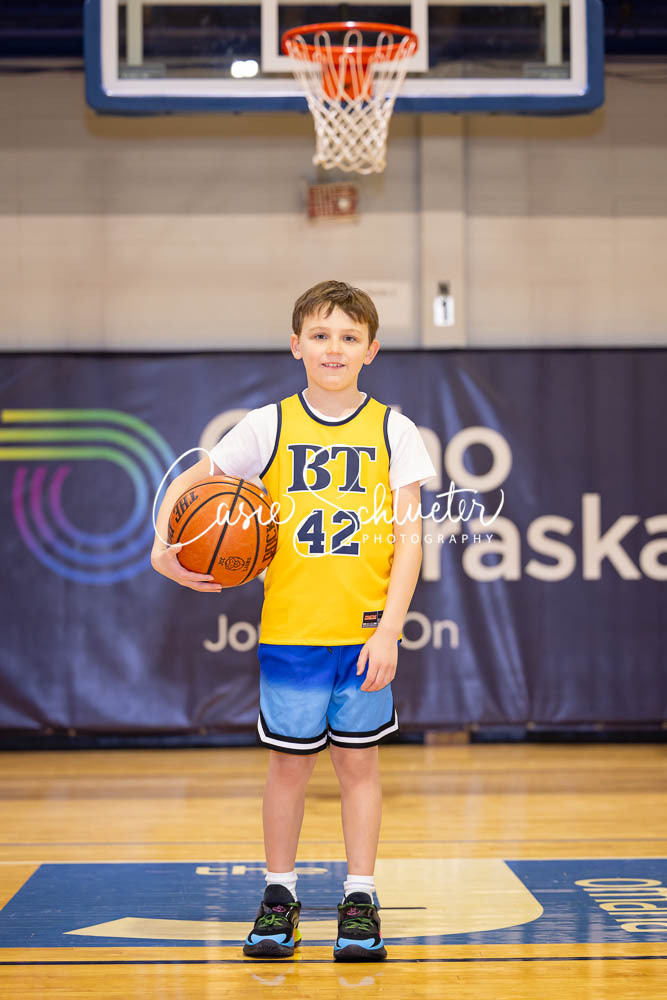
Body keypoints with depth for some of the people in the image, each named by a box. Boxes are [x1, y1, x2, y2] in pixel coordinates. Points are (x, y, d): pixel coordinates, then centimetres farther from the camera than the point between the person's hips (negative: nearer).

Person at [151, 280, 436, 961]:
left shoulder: (393, 431, 1)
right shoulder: (269, 427, 1)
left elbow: (409, 537, -2)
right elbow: (187, 484, 7)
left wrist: (389, 630, -10)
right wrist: (164, 548, -12)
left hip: (366, 631, 0)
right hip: (289, 627, 0)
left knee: (358, 757, 5)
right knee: (289, 758, 6)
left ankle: (359, 899, 15)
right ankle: (279, 895, 19)